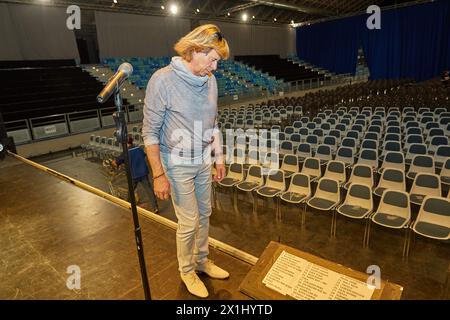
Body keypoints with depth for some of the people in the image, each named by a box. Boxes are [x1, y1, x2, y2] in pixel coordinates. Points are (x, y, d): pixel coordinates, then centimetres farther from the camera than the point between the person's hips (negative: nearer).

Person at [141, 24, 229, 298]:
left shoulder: (209, 80, 0)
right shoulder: (163, 80, -18)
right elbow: (150, 132, -14)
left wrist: (219, 158, 12)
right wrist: (159, 175, -15)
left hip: (204, 161, 6)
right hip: (178, 165, -6)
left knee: (205, 214, 18)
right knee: (189, 222, 5)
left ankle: (202, 260, 42)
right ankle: (187, 271, 32)